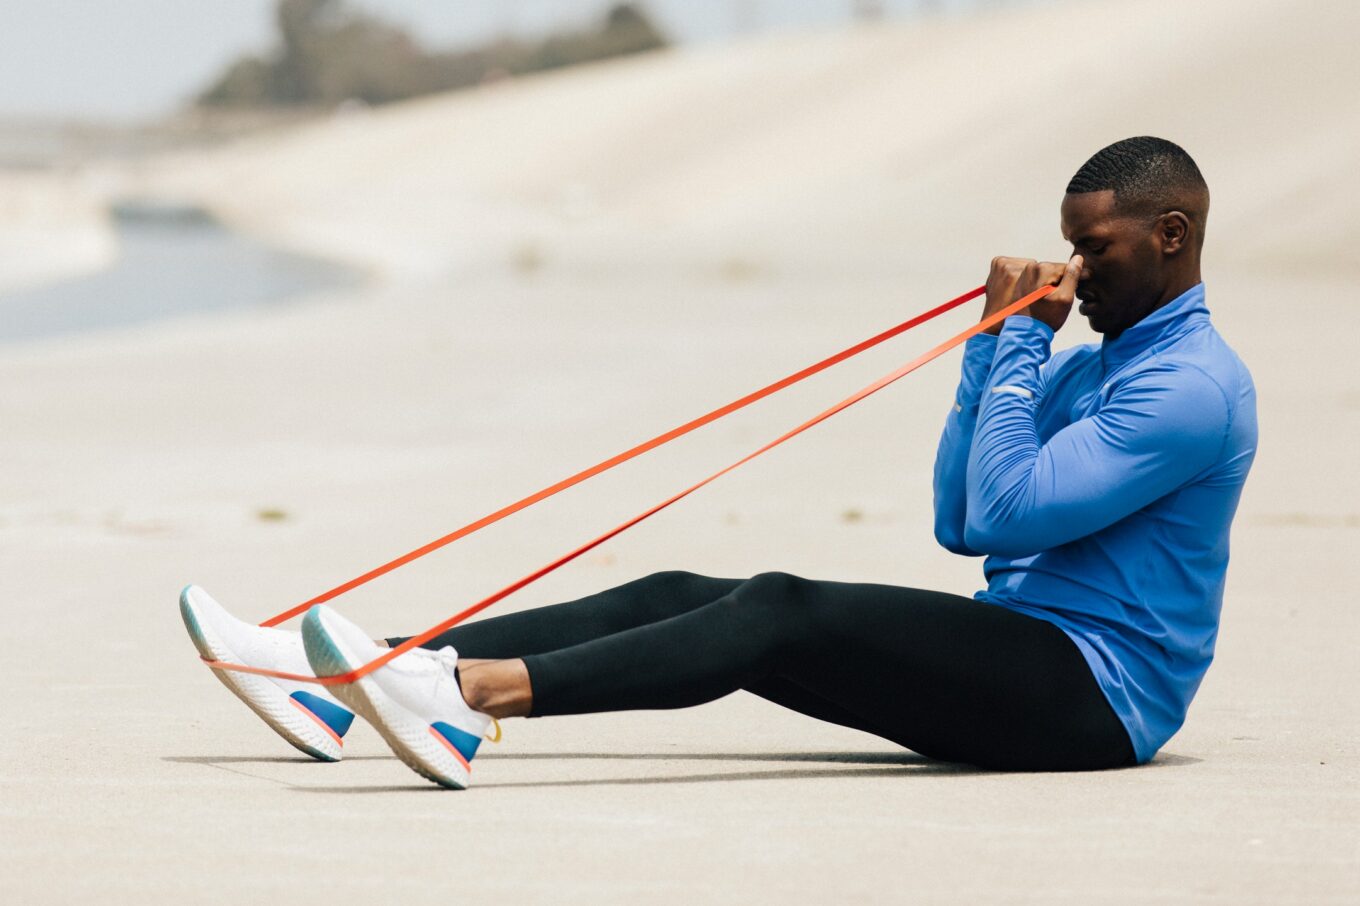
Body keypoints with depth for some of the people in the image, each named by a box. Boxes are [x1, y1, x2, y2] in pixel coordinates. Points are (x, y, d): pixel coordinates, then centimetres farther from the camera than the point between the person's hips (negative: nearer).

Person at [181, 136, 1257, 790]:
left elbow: (1004, 513, -20)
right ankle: (342, 680, -17)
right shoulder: (1094, 363, 22)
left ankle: (477, 695, -50)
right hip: (1011, 664, 9)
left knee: (784, 612, -29)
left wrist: (1022, 341, -9)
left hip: (1090, 695, -9)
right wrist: (998, 345, 10)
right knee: (682, 594, -5)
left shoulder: (1195, 386, -10)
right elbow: (958, 525, 16)